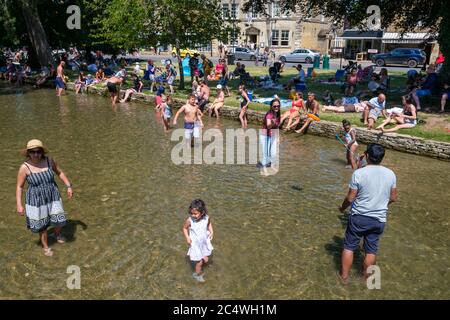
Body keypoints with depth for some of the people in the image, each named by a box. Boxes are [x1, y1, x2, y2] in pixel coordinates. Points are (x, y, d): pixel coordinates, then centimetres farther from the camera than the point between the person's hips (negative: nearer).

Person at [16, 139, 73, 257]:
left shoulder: (49, 160, -13)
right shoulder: (25, 167, -20)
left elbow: (60, 172, 3)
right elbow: (19, 187, -10)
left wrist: (69, 186, -1)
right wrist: (19, 205, -14)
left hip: (52, 197, 2)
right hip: (36, 200, -2)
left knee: (58, 221, 11)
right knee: (42, 225, 13)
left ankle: (57, 233, 48)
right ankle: (46, 247, 39)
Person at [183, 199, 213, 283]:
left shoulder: (207, 218, -20)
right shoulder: (189, 221, -27)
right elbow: (185, 228, -7)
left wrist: (211, 231, -6)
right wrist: (187, 237, -18)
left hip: (205, 243, 3)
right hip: (195, 244, -3)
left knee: (205, 260, 19)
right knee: (199, 262, 7)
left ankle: (199, 268, 52)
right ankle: (197, 274, 38)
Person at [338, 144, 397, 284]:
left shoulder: (359, 173, -17)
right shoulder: (390, 174, -5)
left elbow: (350, 198, -13)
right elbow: (393, 198, 6)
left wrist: (342, 208, 7)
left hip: (359, 217, -3)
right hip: (379, 219, 3)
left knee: (349, 247, 13)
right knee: (371, 250, 16)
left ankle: (344, 276, 24)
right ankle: (366, 277, 31)